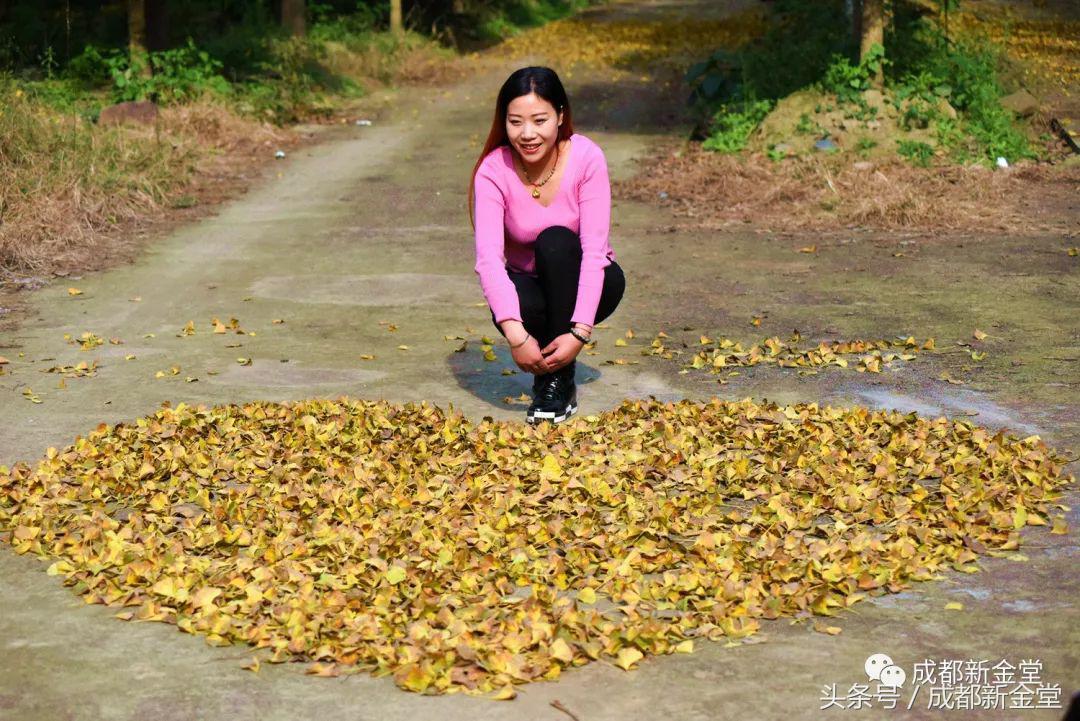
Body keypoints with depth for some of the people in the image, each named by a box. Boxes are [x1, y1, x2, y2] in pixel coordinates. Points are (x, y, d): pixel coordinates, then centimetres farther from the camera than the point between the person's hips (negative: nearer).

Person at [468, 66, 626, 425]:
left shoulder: (586, 158, -21)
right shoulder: (493, 170, -19)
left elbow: (594, 249, -26)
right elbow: (488, 257, -29)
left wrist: (579, 332, -37)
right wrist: (515, 335, -42)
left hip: (582, 284, 0)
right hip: (529, 284, 0)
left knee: (555, 240, -32)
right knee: (515, 308, -35)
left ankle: (559, 377, -20)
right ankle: (546, 368, -1)